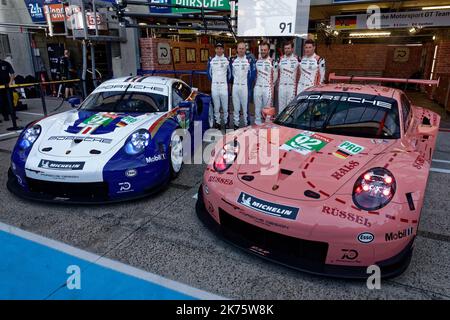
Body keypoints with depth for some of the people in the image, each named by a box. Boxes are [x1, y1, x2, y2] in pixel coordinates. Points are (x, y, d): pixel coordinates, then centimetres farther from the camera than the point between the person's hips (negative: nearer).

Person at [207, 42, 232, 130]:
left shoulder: (227, 60, 4)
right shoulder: (211, 60, 7)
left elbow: (229, 72, 11)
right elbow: (209, 72, 16)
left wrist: (227, 82, 7)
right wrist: (213, 81, 12)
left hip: (224, 85, -1)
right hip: (214, 85, 1)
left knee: (225, 105, -2)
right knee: (216, 106, 3)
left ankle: (226, 122, 10)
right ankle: (217, 122, 12)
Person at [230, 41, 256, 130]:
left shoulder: (250, 60, 1)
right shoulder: (233, 60, 9)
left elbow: (252, 74, 0)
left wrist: (249, 85, -5)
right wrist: (233, 82, 7)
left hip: (245, 86, -3)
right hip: (235, 86, 3)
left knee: (245, 106, -4)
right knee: (235, 106, 5)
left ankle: (246, 123, 3)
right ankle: (236, 123, 13)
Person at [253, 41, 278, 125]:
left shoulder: (272, 62, -3)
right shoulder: (257, 61, 9)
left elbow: (275, 75, 3)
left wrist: (271, 83, 8)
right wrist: (258, 82, 14)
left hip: (268, 88, -3)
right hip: (257, 87, 4)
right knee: (257, 107, 7)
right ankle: (257, 122, 15)